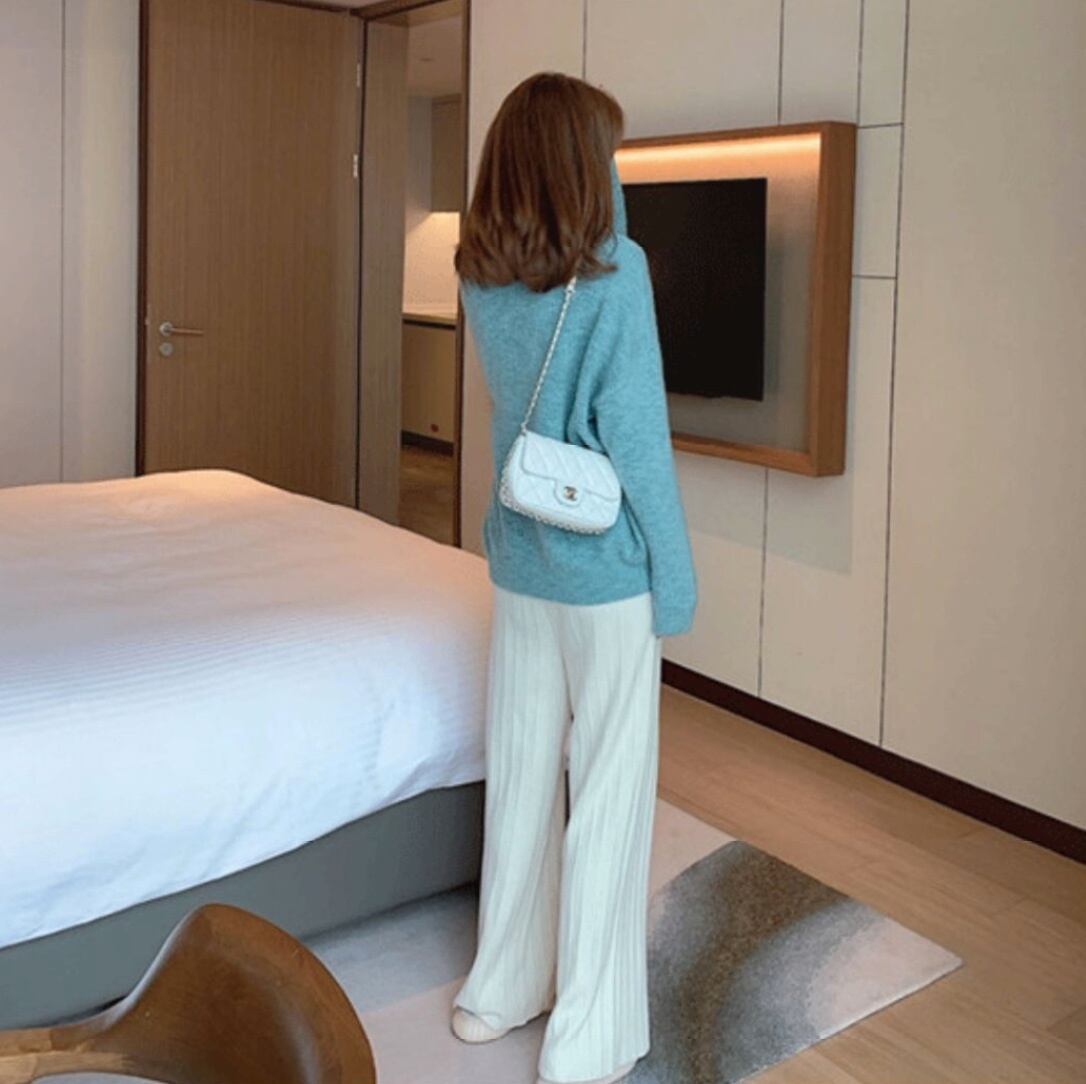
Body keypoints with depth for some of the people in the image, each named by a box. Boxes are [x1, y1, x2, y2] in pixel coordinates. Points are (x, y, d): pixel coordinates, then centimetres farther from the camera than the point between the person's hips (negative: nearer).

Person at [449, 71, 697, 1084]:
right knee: (608, 801, 4)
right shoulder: (615, 275, -17)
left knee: (519, 778, 17)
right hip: (607, 576, -6)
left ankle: (501, 989, 32)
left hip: (518, 564, 7)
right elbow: (636, 438, -16)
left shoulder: (480, 277, 2)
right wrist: (676, 578, -8)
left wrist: (602, 180, 21)